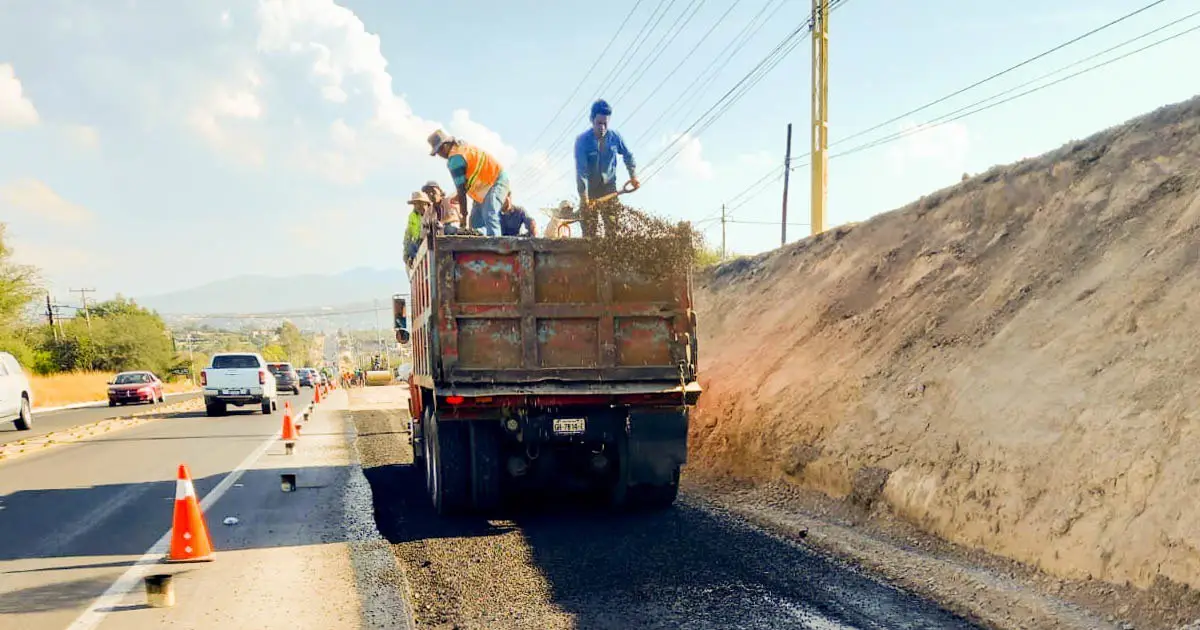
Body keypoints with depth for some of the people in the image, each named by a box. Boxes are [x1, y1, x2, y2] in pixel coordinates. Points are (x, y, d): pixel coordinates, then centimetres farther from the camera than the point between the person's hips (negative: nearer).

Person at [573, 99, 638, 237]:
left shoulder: (615, 137, -9)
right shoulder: (582, 141, -19)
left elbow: (628, 155, 11)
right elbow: (581, 170, -24)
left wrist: (633, 175, 5)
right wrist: (584, 197, -28)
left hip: (609, 186, 2)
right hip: (589, 188, -2)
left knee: (612, 225, -6)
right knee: (589, 229, -4)